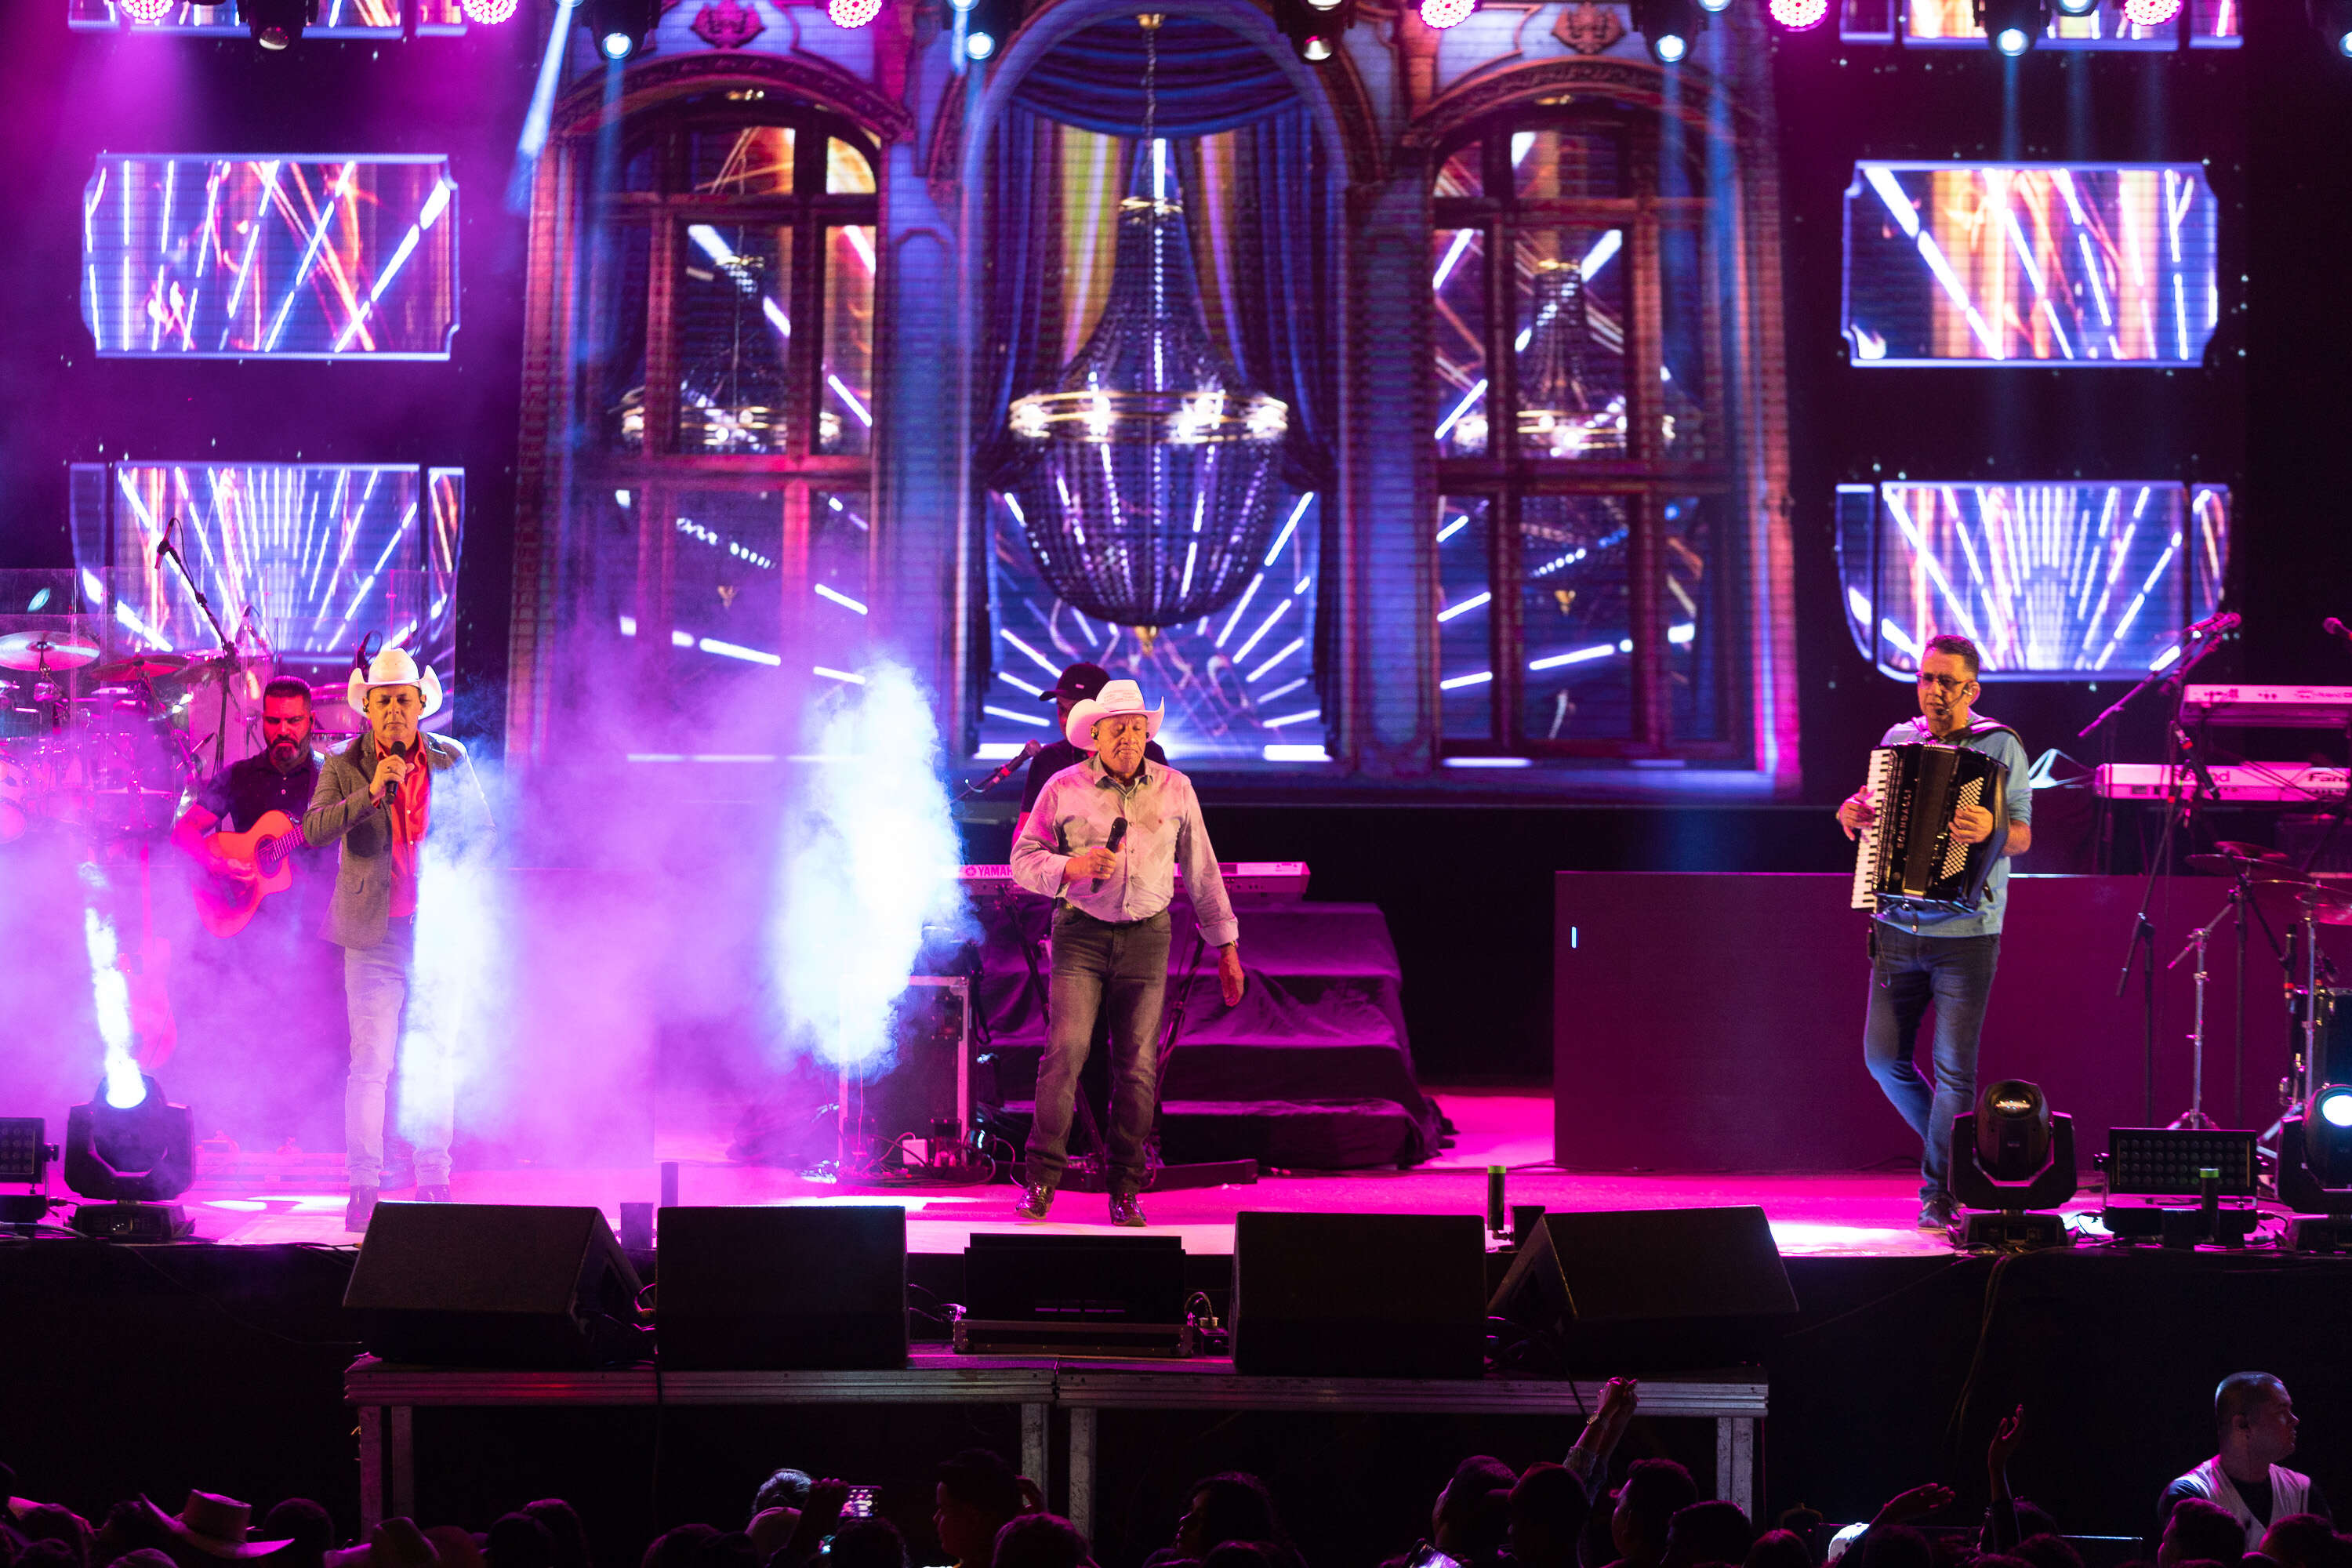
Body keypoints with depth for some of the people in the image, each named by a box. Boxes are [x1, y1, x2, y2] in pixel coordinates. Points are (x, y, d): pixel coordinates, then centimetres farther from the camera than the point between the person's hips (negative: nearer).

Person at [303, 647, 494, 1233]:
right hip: (376, 934, -2)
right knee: (371, 1063, -5)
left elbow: (479, 833, 14)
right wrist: (371, 794, -23)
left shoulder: (451, 759, 7)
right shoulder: (344, 765, 1)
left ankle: (434, 1183, 14)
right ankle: (364, 1188, 2)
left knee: (435, 1064, 6)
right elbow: (313, 829, -12)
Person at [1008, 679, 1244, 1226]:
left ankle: (1125, 1188, 8)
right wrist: (1073, 866, -17)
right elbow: (1024, 859, 3)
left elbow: (1202, 872, 14)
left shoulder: (1175, 790, 8)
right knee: (1065, 1050, -13)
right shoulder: (1063, 788, 2)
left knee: (1139, 1065, -2)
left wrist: (1225, 945, 14)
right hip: (1081, 934, -2)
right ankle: (1041, 1180, -5)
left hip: (1147, 936, 2)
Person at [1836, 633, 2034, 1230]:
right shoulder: (1896, 740, 9)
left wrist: (1992, 831, -28)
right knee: (1884, 1057, 6)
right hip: (1897, 929, 5)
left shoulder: (2001, 746, -3)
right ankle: (1955, 1149, 28)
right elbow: (1875, 811, 22)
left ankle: (1939, 1193, 7)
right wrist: (1852, 812, -1)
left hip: (1966, 936, -4)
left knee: (1954, 1067, -4)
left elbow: (2023, 837, -7)